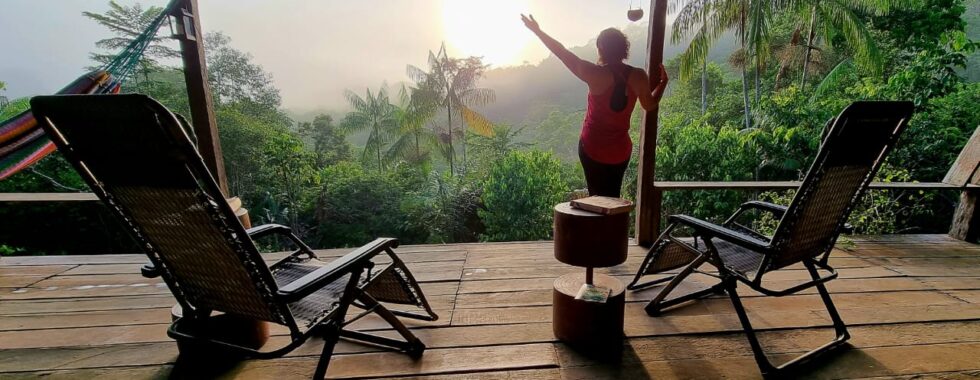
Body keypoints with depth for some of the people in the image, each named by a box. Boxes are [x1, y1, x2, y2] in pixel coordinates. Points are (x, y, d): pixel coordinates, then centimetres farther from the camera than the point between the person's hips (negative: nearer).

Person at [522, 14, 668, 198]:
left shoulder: (596, 74, -17)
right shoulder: (638, 76, -6)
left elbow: (562, 53, -8)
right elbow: (650, 105, 11)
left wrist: (537, 31, 4)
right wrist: (663, 82, 27)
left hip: (593, 148, -3)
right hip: (621, 150, 4)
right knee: (613, 198, 20)